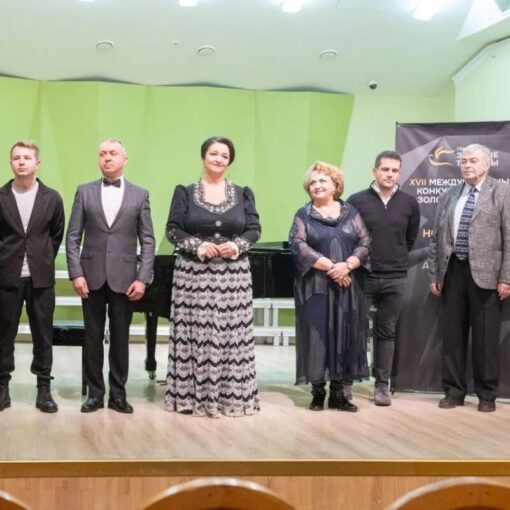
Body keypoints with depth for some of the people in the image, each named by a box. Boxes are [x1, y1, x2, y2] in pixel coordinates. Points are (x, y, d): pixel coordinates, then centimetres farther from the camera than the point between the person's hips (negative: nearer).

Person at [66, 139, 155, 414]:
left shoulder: (140, 195, 5)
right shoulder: (84, 192, 6)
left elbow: (148, 240, 2)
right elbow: (73, 237, 2)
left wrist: (143, 278, -7)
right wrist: (76, 274, -7)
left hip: (124, 277, 0)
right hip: (92, 276, 1)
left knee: (120, 338, 6)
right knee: (92, 337, 6)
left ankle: (118, 394, 16)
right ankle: (95, 393, 16)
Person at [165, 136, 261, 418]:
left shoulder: (243, 193, 9)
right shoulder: (185, 192, 4)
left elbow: (254, 229, 6)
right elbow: (173, 230, 0)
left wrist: (237, 245, -13)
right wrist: (198, 246, -15)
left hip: (233, 274, 2)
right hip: (194, 273, -1)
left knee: (232, 334, 1)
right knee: (195, 333, -1)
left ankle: (232, 395, 9)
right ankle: (193, 394, 7)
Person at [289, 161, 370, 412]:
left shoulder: (350, 212, 10)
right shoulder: (303, 215, 4)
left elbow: (365, 243, 2)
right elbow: (298, 246, -9)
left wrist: (347, 265, -15)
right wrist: (330, 267, -17)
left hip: (347, 286, 2)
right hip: (316, 286, -2)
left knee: (344, 335, 2)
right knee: (316, 335, -3)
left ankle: (337, 392, 8)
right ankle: (318, 391, 5)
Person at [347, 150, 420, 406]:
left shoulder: (409, 203, 2)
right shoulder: (356, 200, -5)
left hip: (395, 279, 2)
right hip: (362, 277, -2)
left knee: (387, 332, 9)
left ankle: (382, 385, 15)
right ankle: (345, 381, 13)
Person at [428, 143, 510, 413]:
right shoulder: (449, 196, 13)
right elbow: (437, 238, 14)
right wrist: (434, 275, 9)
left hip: (485, 273, -4)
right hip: (452, 271, 4)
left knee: (485, 336, 1)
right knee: (452, 333, 8)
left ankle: (487, 394, 13)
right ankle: (454, 391, 18)